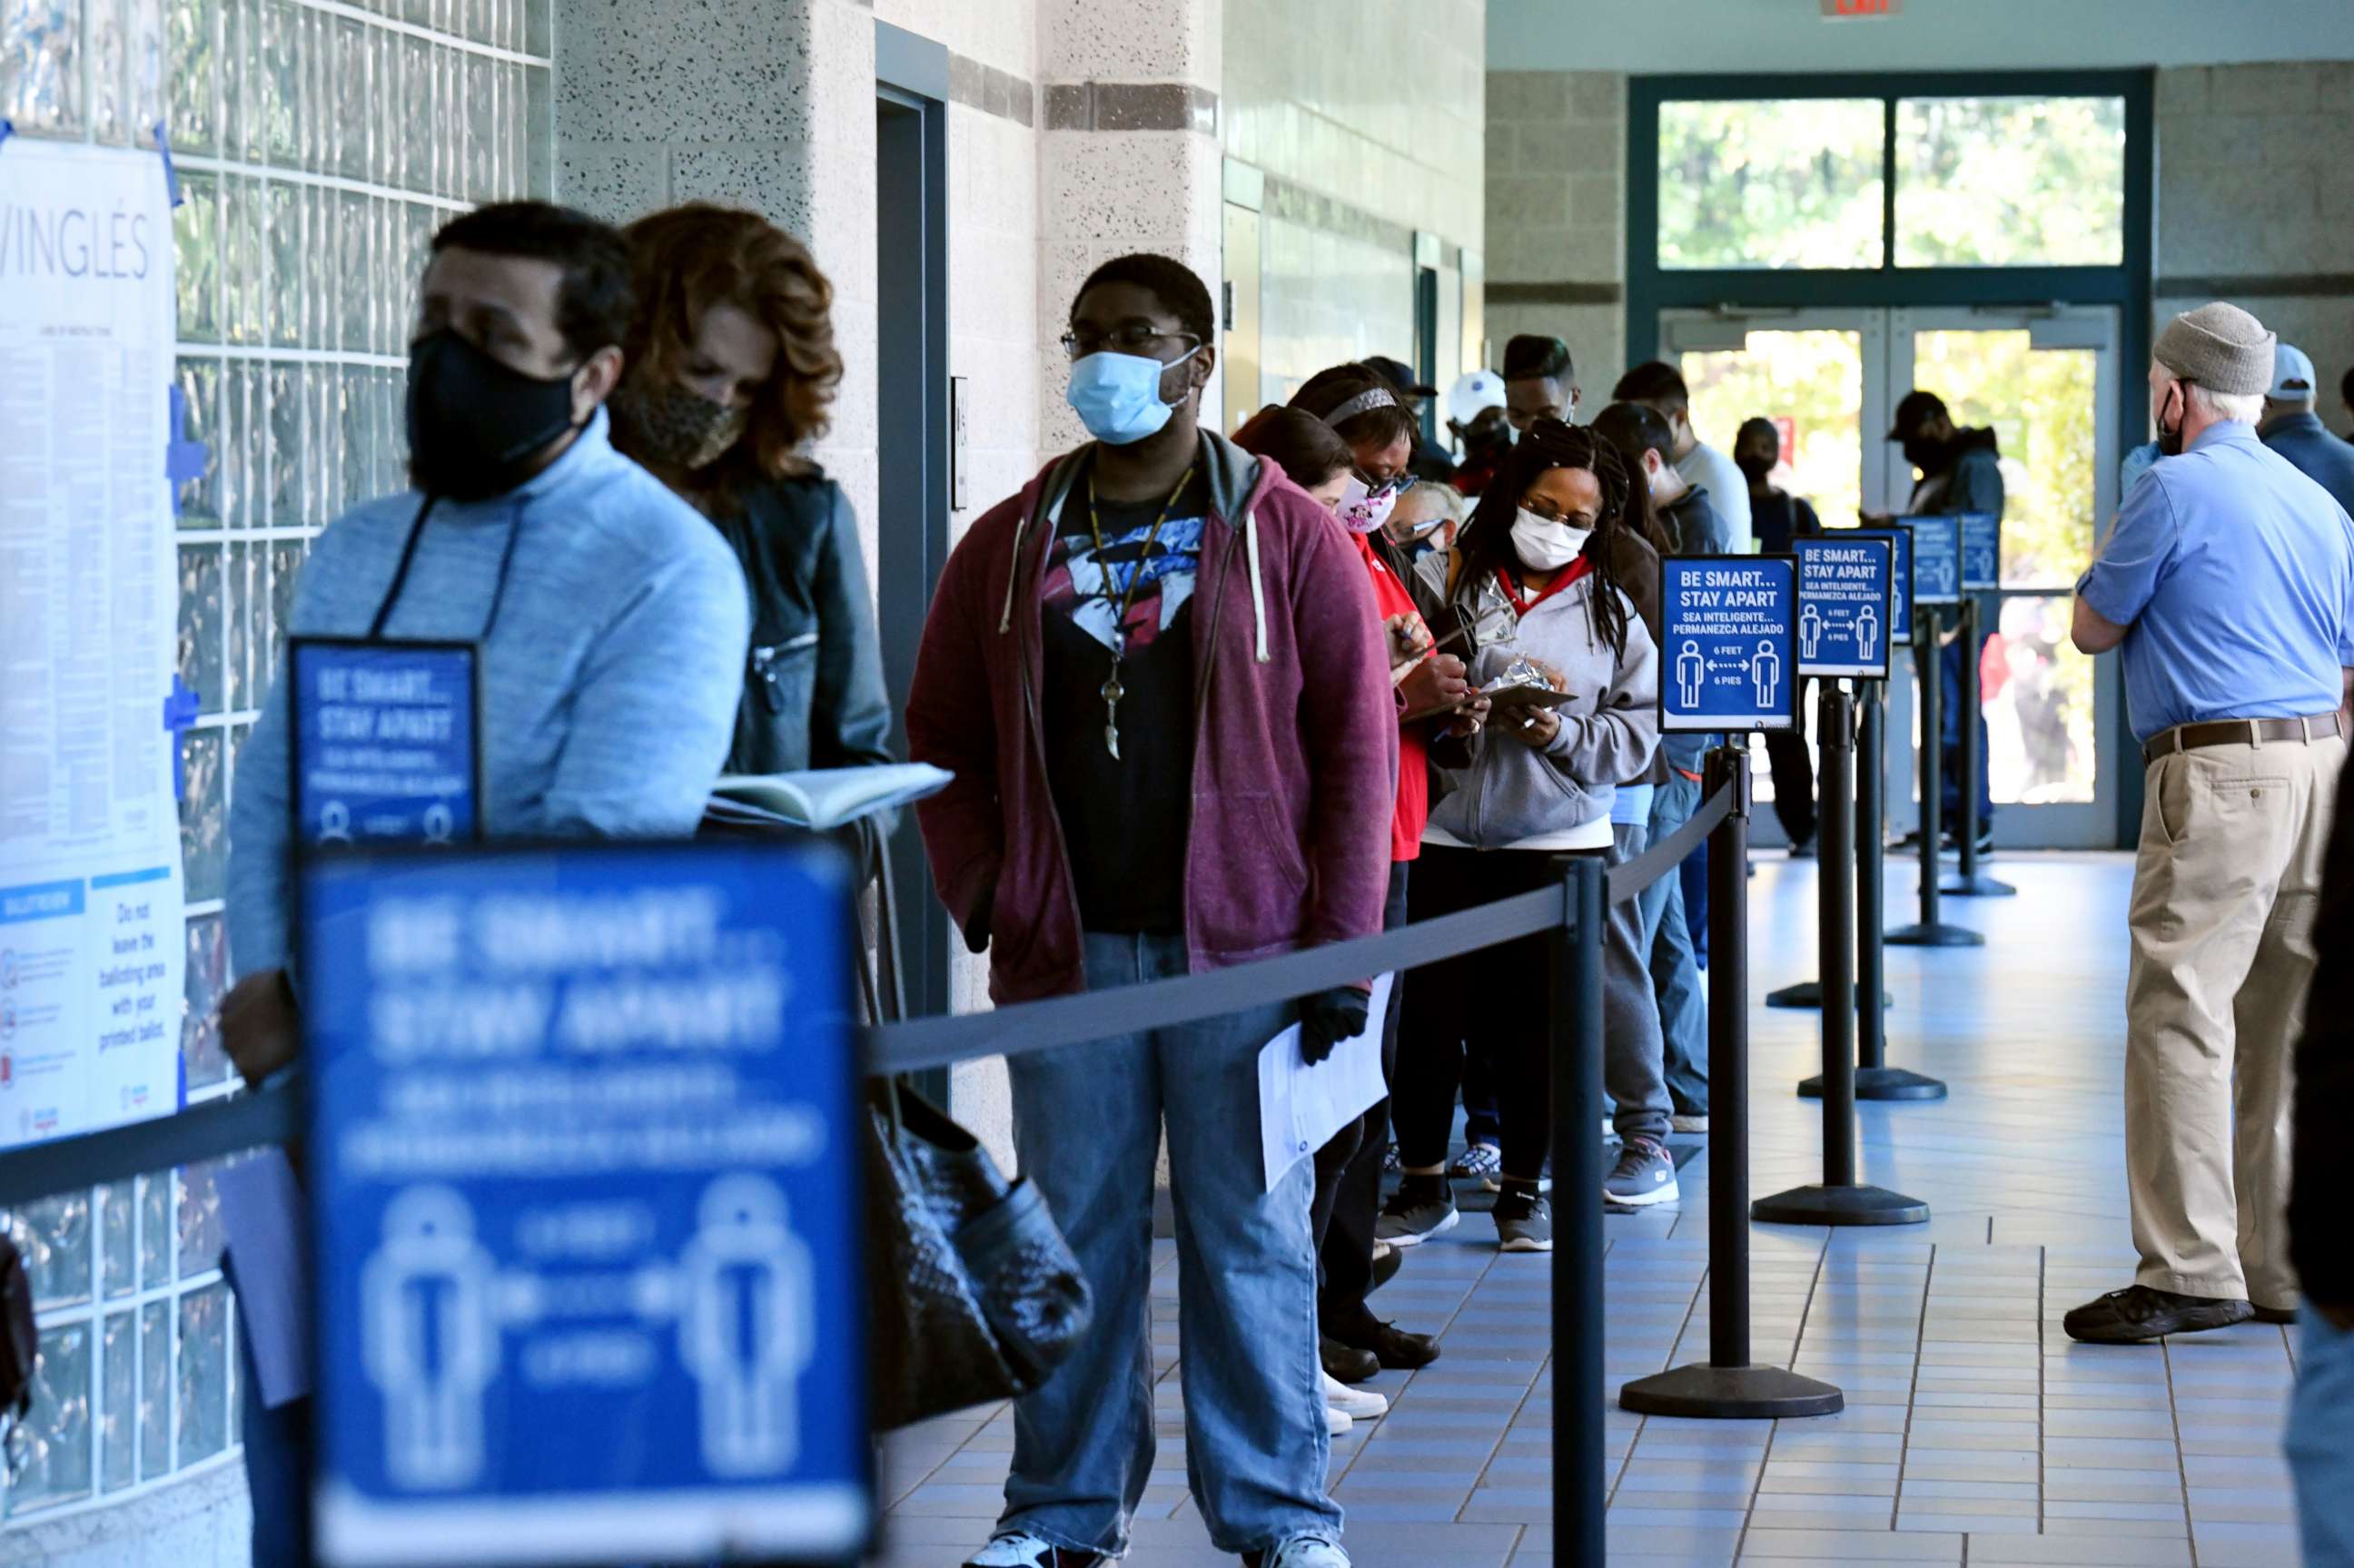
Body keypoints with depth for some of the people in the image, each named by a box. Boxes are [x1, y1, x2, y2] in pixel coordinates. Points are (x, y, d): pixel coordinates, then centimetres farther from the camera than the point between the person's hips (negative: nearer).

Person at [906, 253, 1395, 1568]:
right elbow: (942, 741, 13)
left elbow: (1359, 747, 0)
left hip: (1242, 950, -2)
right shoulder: (1010, 547, 9)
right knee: (1074, 1232, 7)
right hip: (1067, 953, 3)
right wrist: (982, 893, 0)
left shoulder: (1289, 538, 1)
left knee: (1252, 1236, 2)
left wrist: (1341, 944, -6)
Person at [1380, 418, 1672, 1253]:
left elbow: (1638, 733, 4)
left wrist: (1562, 733, -11)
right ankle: (1422, 1183, 16)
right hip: (1444, 832, -1)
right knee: (1427, 1012, 1)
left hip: (1559, 839, 1)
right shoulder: (1445, 581, 3)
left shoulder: (1610, 610, 7)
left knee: (1535, 1022, 5)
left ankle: (1524, 1187, 18)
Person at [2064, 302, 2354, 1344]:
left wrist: (2114, 556, 20)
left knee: (2181, 1012, -8)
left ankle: (2190, 1270, -13)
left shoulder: (2175, 490, -5)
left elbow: (2093, 627, 4)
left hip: (2217, 773, -8)